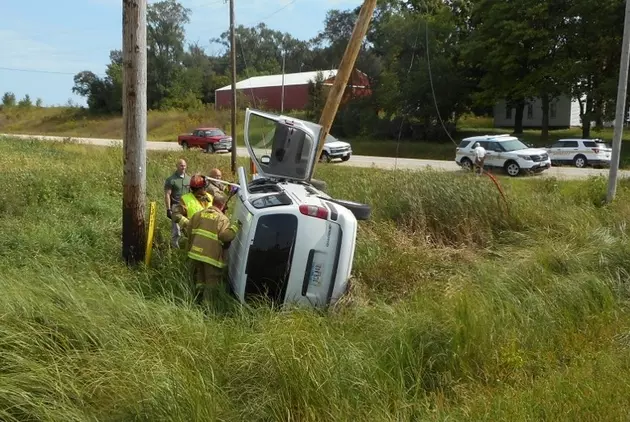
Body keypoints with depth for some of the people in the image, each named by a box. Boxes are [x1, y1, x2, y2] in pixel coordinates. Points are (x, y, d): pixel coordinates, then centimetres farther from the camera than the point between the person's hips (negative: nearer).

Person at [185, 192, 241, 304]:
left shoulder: (199, 214, 10)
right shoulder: (222, 219, -10)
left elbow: (189, 230, 13)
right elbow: (225, 235, -23)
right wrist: (236, 227, -11)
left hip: (196, 253, 6)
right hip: (211, 256, -6)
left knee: (199, 279, 22)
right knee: (212, 282, 6)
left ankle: (198, 301, 27)